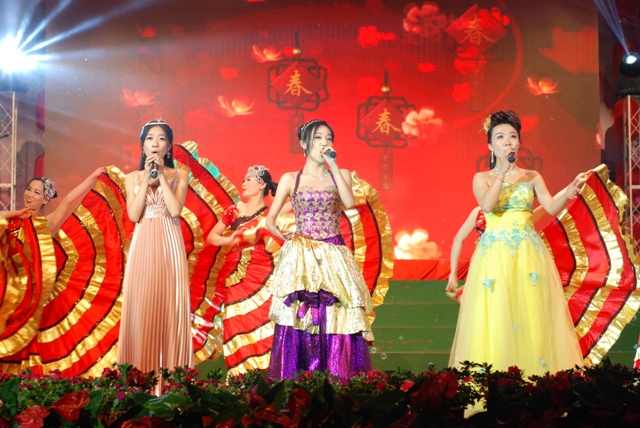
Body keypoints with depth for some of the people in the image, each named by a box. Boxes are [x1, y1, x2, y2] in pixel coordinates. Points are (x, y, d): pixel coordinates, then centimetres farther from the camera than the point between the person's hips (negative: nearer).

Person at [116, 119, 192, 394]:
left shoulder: (179, 176, 7)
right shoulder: (132, 178, 10)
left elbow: (176, 210, -9)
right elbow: (134, 214, -4)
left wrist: (162, 175, -8)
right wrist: (147, 177, -6)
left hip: (169, 246, -1)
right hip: (143, 246, 1)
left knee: (168, 304, -4)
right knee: (142, 305, -3)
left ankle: (163, 371, -2)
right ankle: (146, 369, 0)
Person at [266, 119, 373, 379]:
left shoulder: (340, 175, 11)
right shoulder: (291, 179, 9)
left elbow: (349, 202, -10)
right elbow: (270, 219, 7)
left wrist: (332, 165, -7)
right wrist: (278, 232, -15)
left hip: (334, 258, 1)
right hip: (301, 260, -1)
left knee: (337, 321, -6)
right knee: (298, 321, -5)